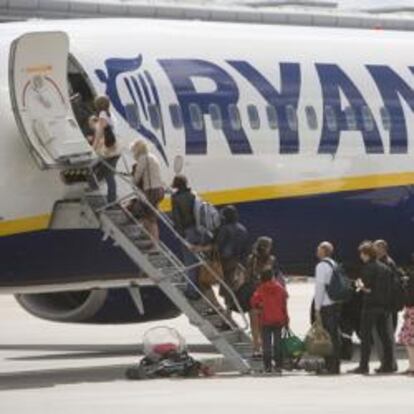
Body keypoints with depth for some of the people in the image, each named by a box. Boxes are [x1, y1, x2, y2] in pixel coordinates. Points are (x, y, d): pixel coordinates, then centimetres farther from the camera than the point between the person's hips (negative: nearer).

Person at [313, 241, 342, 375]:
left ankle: (330, 367, -9)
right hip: (337, 303, 8)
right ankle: (336, 366, 15)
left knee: (329, 335, -8)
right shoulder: (335, 265, 14)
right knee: (336, 335, 11)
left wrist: (317, 308, -12)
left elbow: (319, 287, -14)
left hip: (326, 305, -8)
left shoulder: (322, 266, -10)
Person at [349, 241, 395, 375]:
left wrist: (360, 285, 3)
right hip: (384, 305, 7)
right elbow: (390, 287, 13)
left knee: (366, 336, -4)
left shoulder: (368, 267, -10)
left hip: (371, 305, -7)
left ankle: (364, 365, -6)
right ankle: (388, 364, 11)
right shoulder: (385, 268, 13)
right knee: (384, 335, 11)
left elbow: (368, 288, -18)